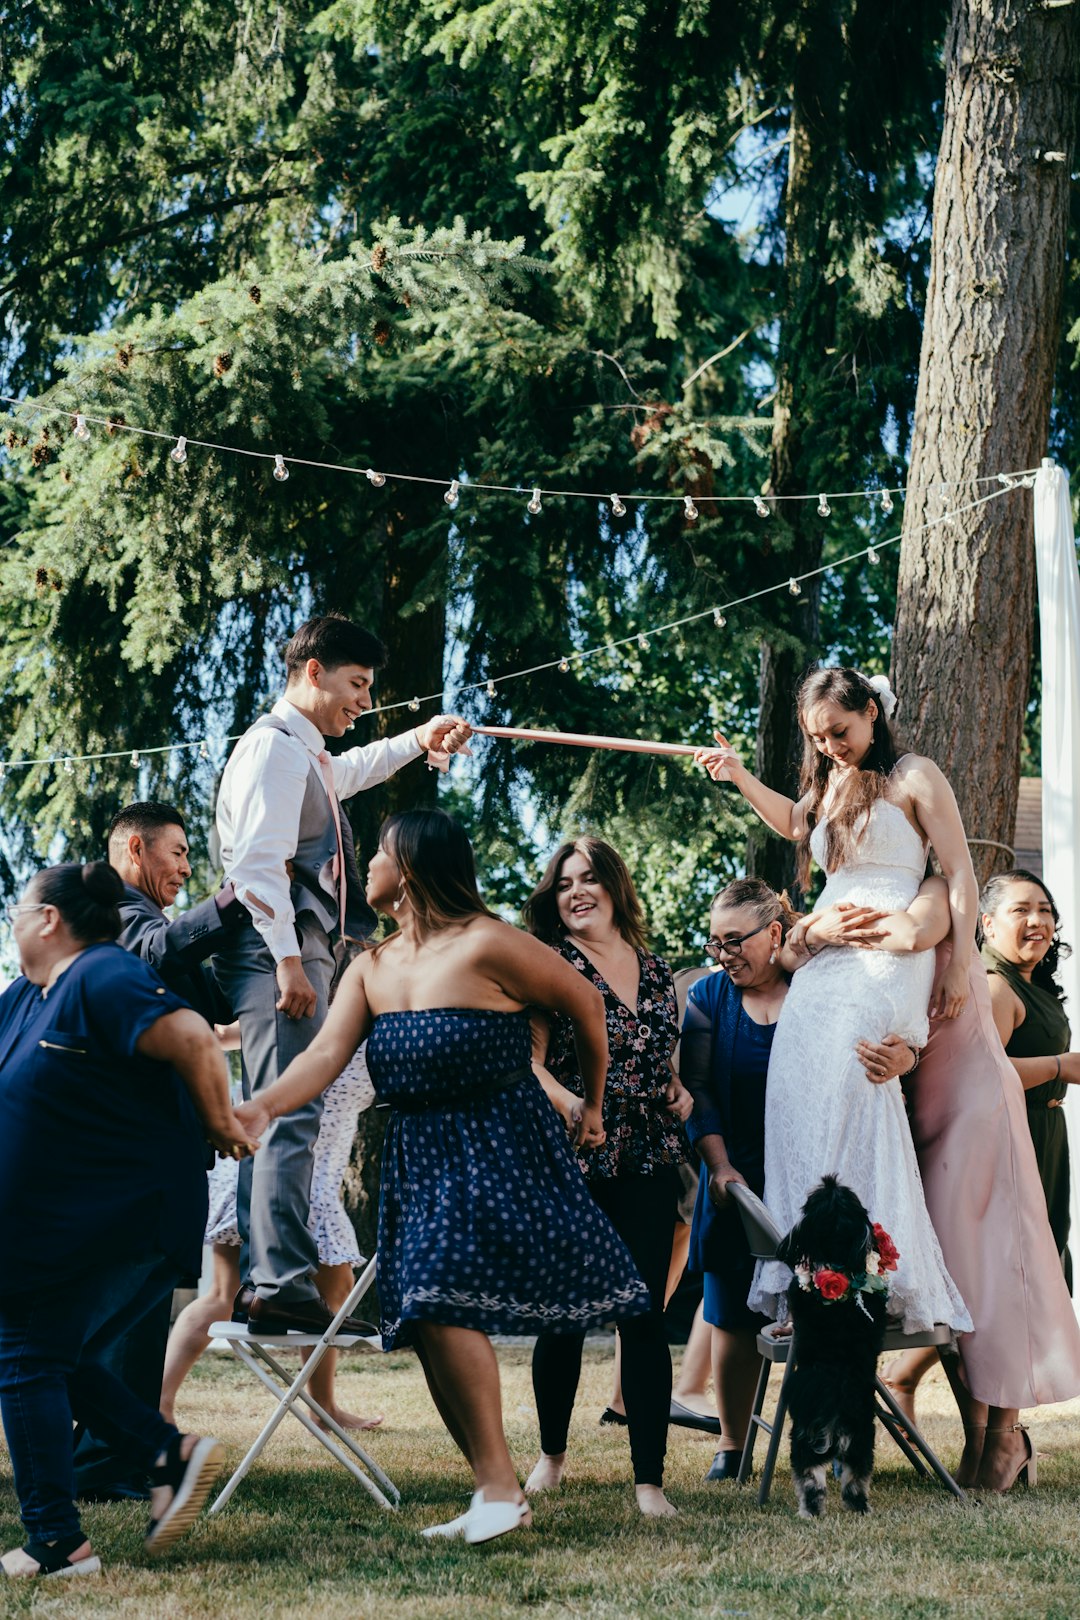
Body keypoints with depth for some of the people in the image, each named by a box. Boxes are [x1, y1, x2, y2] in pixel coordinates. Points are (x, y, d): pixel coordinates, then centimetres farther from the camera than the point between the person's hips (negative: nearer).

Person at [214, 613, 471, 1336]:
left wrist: (417, 740, 51)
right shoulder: (274, 747, -8)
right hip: (278, 949, -11)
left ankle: (261, 1286, 7)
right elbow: (259, 861, -18)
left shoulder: (308, 756, 24)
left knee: (280, 1116, 7)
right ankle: (284, 1284, -24)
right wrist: (289, 961, -23)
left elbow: (347, 772, 51)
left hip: (299, 950, 11)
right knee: (293, 1112, -17)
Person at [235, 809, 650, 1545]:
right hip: (417, 1161, 7)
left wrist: (592, 1107, 7)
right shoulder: (371, 968, 10)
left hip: (497, 1152, -7)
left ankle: (501, 1489, -13)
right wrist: (263, 1108, -21)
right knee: (426, 1322, 2)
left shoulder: (485, 945, -11)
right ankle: (496, 1493, 10)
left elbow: (585, 1002, -2)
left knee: (442, 1304, -19)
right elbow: (327, 1054, -3)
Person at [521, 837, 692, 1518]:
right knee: (565, 1311, 4)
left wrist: (678, 1089, 6)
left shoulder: (657, 972, 14)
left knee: (647, 1316, -1)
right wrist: (571, 1105, -23)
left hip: (648, 1162, 3)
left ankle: (650, 1478, 1)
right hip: (571, 1161, -3)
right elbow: (528, 1061, -7)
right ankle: (553, 1454, 25)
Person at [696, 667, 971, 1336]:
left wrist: (959, 964, -7)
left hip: (887, 954, -6)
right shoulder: (831, 785, 24)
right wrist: (739, 776, 30)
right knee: (798, 1080, -15)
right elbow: (794, 823, 45)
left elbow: (960, 871, 1)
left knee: (841, 1077, -26)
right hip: (824, 954, 6)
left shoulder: (914, 777, 4)